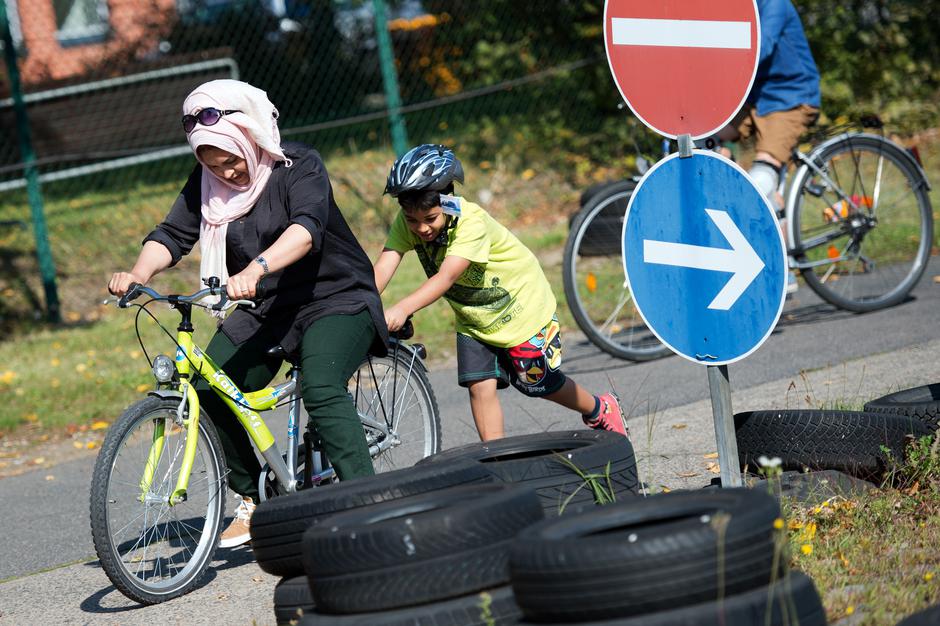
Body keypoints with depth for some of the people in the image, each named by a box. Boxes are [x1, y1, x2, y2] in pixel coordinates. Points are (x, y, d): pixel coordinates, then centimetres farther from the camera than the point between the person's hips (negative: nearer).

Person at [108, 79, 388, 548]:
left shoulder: (299, 166, -17)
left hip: (335, 298, -6)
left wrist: (256, 269, -52)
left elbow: (306, 227, -34)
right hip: (265, 310, 6)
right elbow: (172, 234, -7)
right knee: (210, 389, -11)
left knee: (320, 388, -31)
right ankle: (252, 501, 6)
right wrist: (139, 273, -29)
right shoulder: (207, 184, 1)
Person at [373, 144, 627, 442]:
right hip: (474, 317, 5)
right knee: (480, 386, -9)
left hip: (520, 304, -5)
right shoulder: (407, 222, -19)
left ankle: (601, 410, 35)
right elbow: (384, 267, -30)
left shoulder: (471, 221, -36)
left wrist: (401, 309, -60)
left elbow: (446, 277, -46)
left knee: (540, 384, 9)